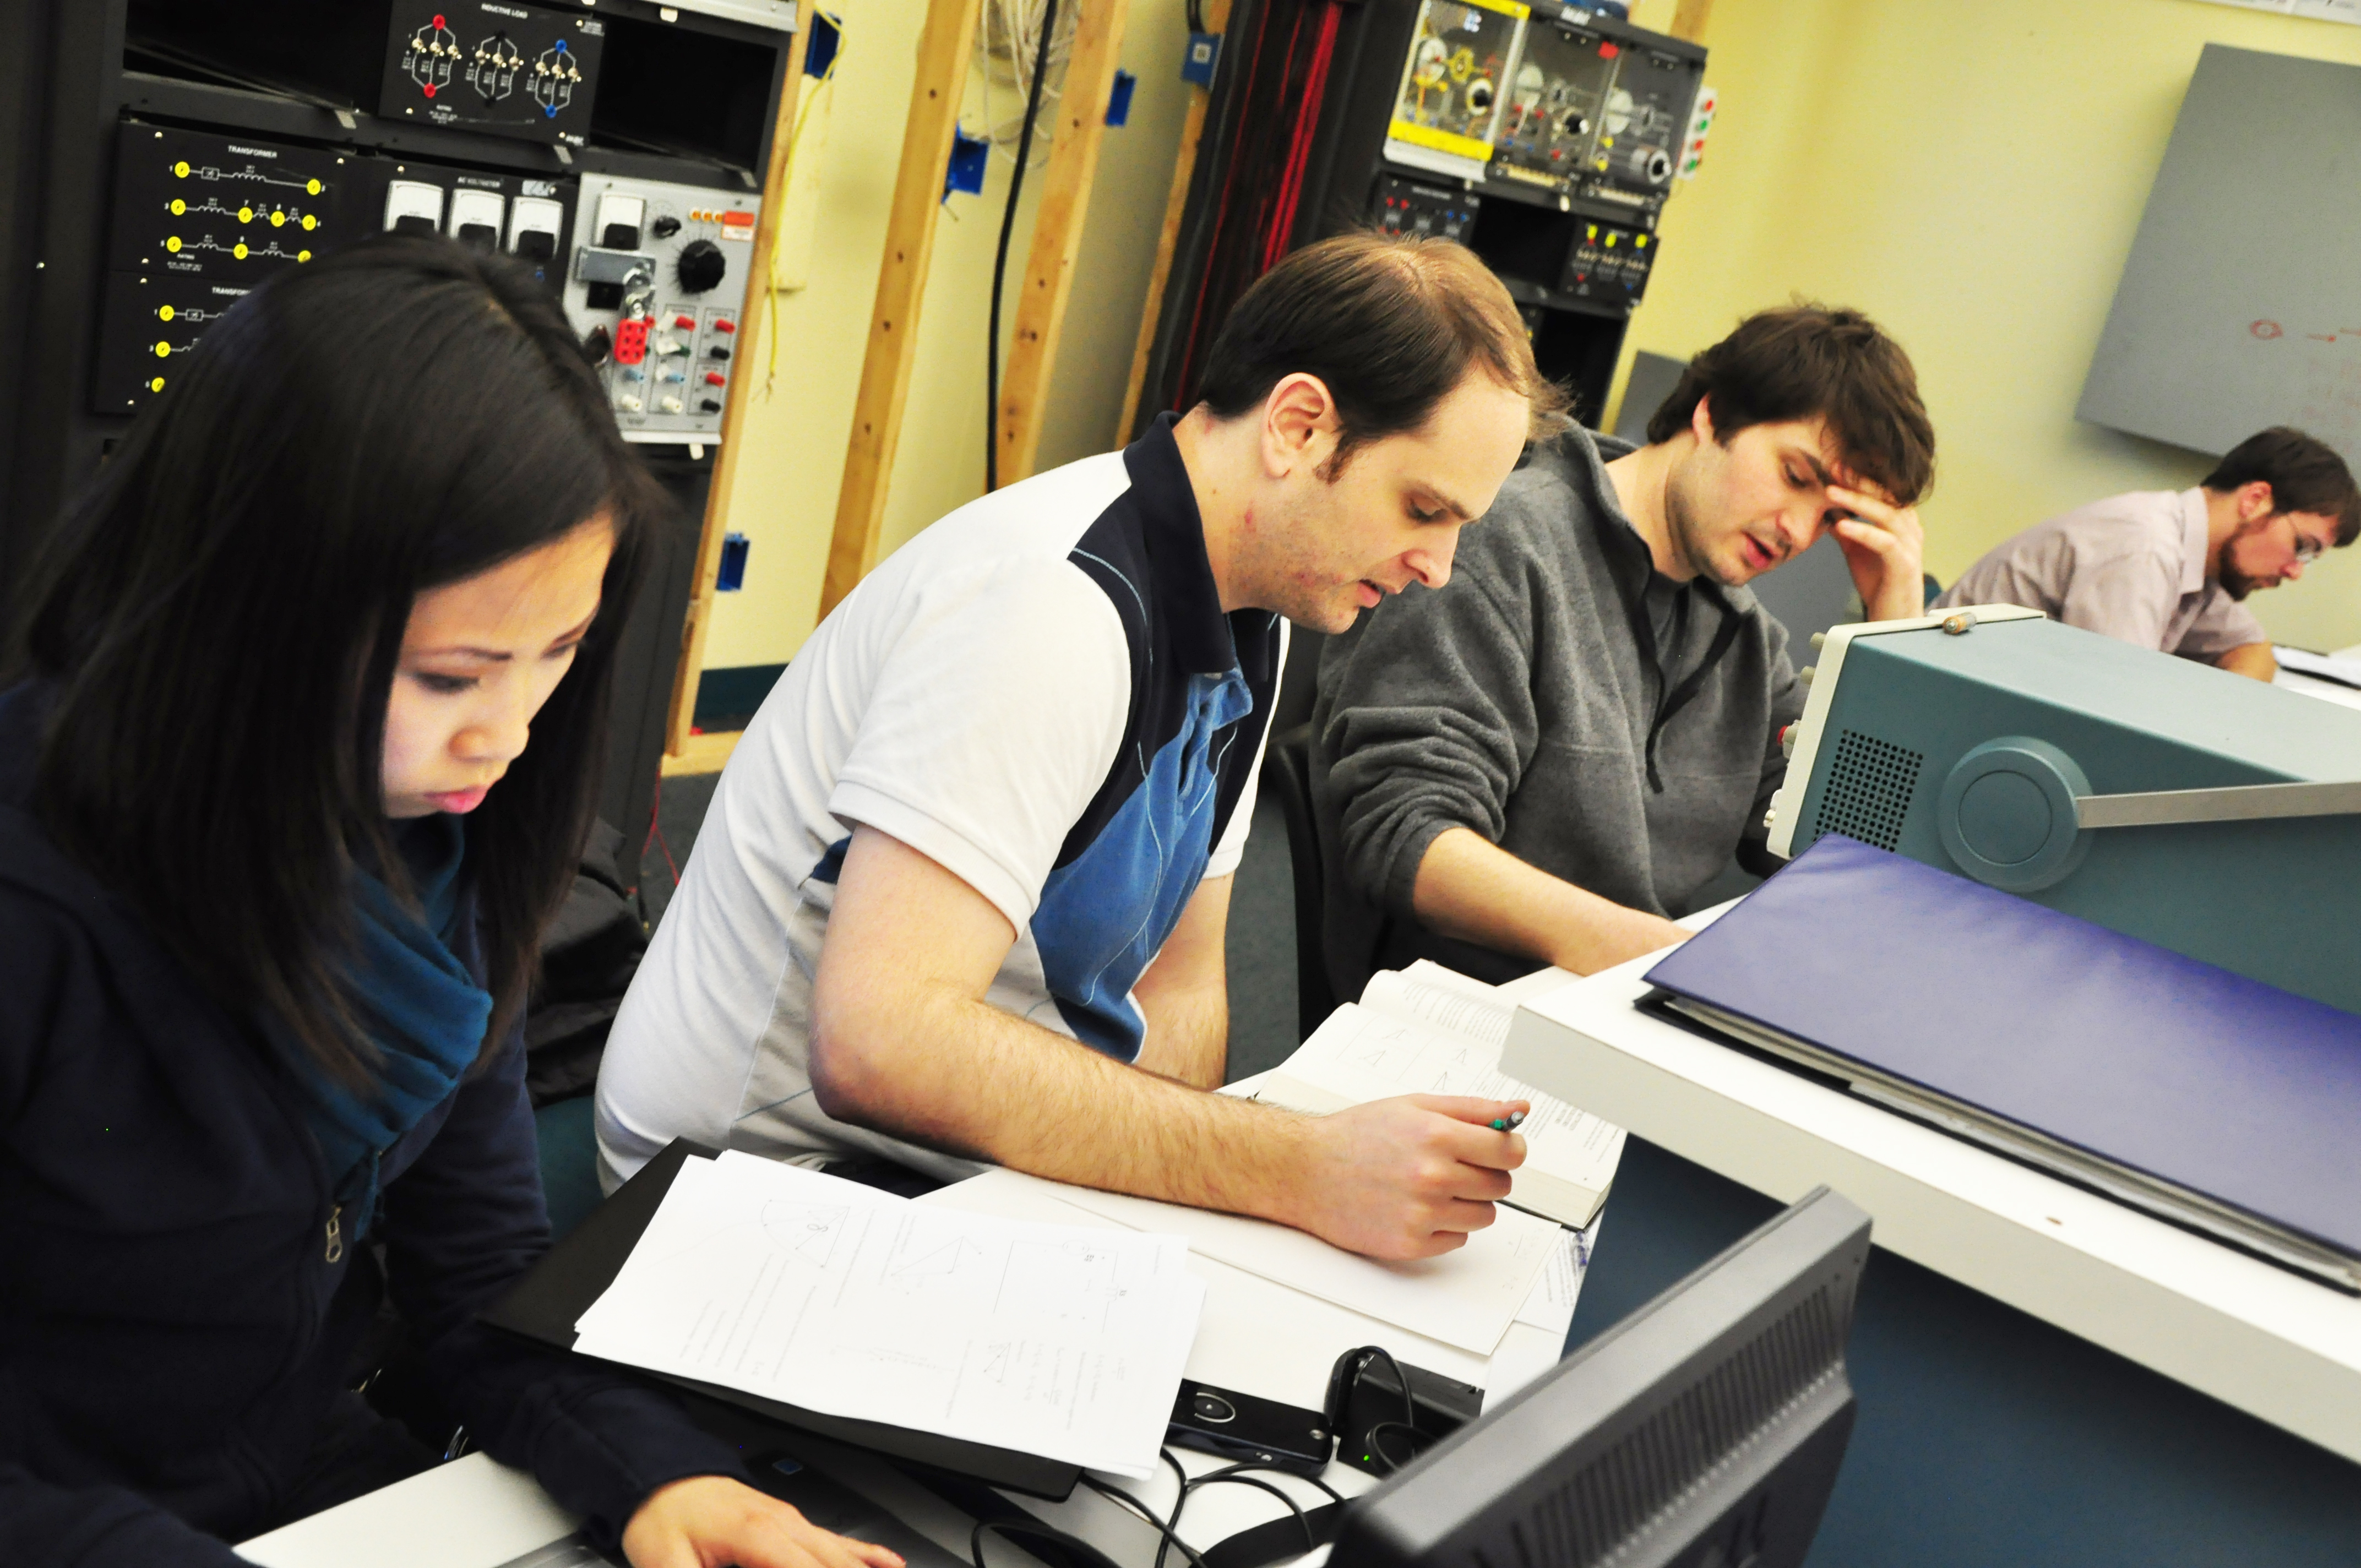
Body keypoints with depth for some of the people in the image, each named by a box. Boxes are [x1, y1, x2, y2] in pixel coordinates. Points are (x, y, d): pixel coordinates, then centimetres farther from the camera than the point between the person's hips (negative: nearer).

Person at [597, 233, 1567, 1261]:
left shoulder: (1247, 619, 6)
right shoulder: (1052, 598, -25)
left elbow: (1178, 990, 8)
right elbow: (876, 1044, -34)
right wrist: (1306, 1171, -35)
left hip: (972, 1172, 8)